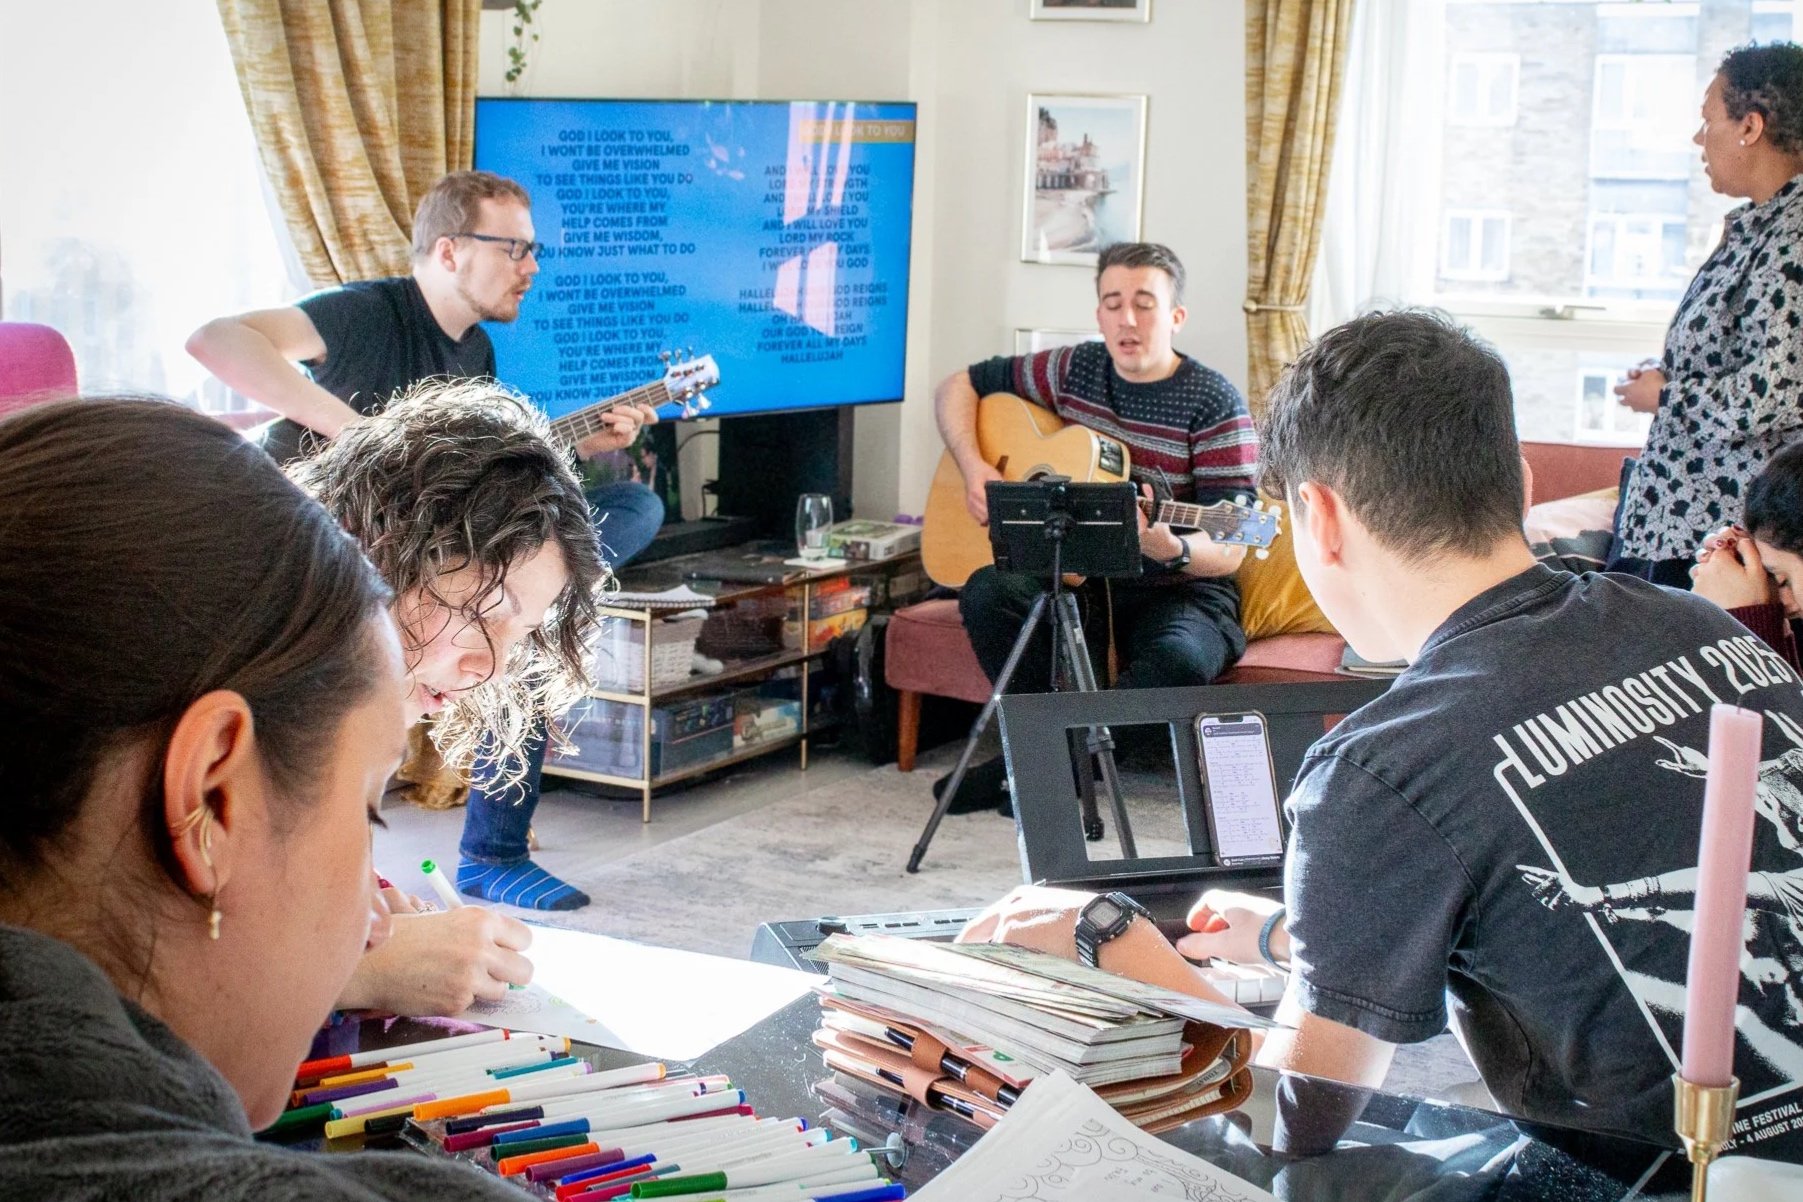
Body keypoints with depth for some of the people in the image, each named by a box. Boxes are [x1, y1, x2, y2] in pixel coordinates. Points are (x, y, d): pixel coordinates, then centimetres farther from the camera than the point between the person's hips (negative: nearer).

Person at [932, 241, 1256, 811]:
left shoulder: (1213, 404, -10)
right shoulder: (1073, 370, 3)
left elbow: (1229, 550, -16)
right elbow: (958, 387, 14)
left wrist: (1171, 549, -38)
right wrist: (974, 468, -4)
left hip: (1180, 589, -3)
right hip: (1081, 576, 3)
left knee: (1179, 659, -37)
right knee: (987, 592, -27)